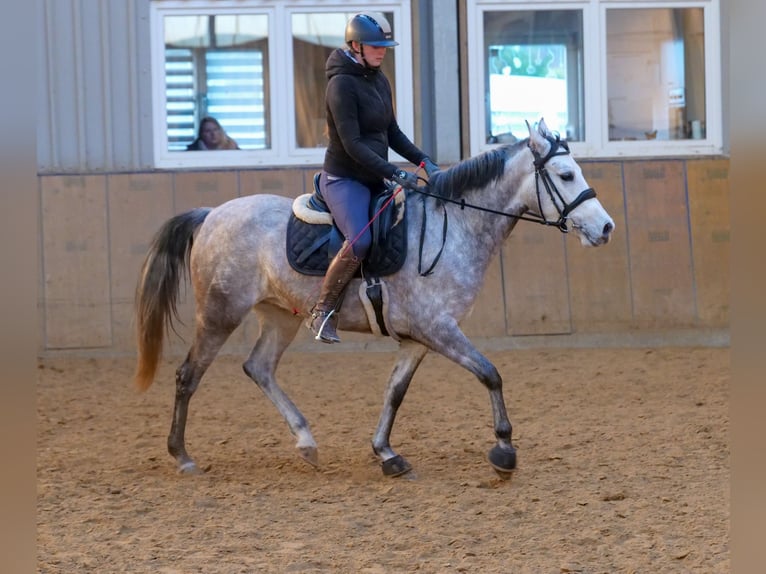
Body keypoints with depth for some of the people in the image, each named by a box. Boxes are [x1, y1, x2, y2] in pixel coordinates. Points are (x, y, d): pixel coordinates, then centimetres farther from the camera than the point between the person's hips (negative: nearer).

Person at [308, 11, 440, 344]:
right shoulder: (342, 84, -16)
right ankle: (322, 313, -15)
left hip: (374, 179, 9)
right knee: (360, 241, -29)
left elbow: (392, 133, 17)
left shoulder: (379, 80, 10)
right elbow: (352, 144, -22)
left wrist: (423, 161, 3)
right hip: (344, 179, -9)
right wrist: (395, 174, -27)